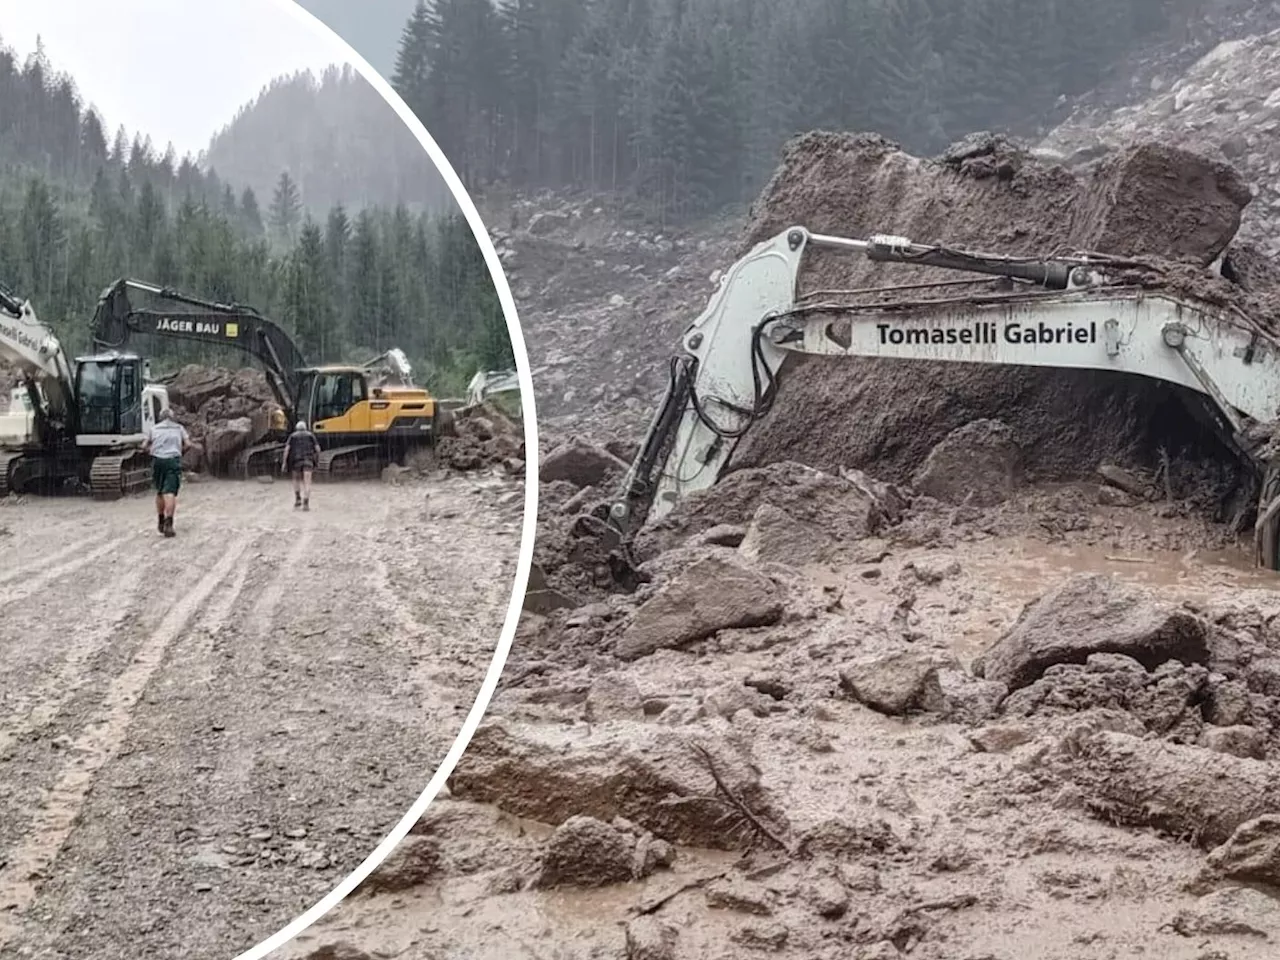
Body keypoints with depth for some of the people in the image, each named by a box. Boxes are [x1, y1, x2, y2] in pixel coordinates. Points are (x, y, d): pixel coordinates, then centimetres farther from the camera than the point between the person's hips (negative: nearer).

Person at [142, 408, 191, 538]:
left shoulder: (154, 429, 17)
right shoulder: (179, 428, 14)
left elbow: (144, 446, 12)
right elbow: (188, 444, 4)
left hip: (158, 460, 2)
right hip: (174, 460, -2)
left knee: (159, 491, 16)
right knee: (170, 492, -9)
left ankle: (160, 521, 19)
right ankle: (168, 523, -20)